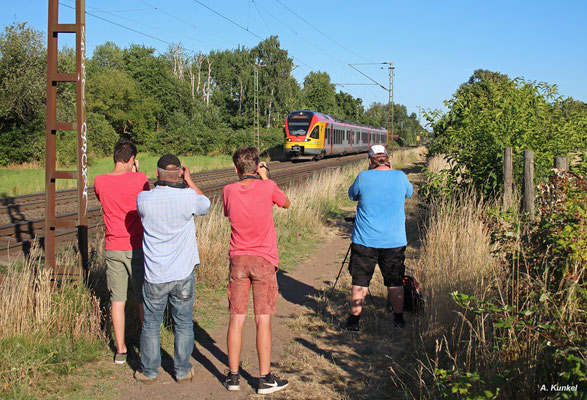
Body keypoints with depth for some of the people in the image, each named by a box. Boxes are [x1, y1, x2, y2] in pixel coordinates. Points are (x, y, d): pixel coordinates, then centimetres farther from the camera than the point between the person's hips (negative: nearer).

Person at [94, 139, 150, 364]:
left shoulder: (100, 182, -2)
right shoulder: (139, 179, -12)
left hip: (113, 248, 3)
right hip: (136, 247, -3)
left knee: (117, 299, 10)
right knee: (144, 299, 9)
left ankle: (121, 350, 15)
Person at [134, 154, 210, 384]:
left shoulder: (144, 199, -9)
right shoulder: (188, 197, -14)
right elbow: (205, 205, 9)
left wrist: (159, 183, 12)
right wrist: (189, 181, 15)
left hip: (154, 275, 1)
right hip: (183, 274, -1)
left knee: (151, 325, 15)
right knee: (183, 324, 13)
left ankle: (149, 371, 25)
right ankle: (183, 371, 23)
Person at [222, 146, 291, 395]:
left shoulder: (229, 191, -2)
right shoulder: (267, 187, -8)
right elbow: (286, 203, 12)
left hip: (238, 260, 2)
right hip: (264, 261, -2)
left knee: (236, 319, 8)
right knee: (263, 320, 3)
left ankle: (233, 376, 15)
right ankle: (265, 378, 8)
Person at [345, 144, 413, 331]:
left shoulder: (364, 177, -8)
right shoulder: (400, 177, -2)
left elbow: (352, 194, 11)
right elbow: (409, 192, 20)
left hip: (365, 240, -1)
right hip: (394, 240, 2)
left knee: (360, 281, 8)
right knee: (395, 282, 13)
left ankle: (354, 320, 12)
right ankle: (399, 319, 22)